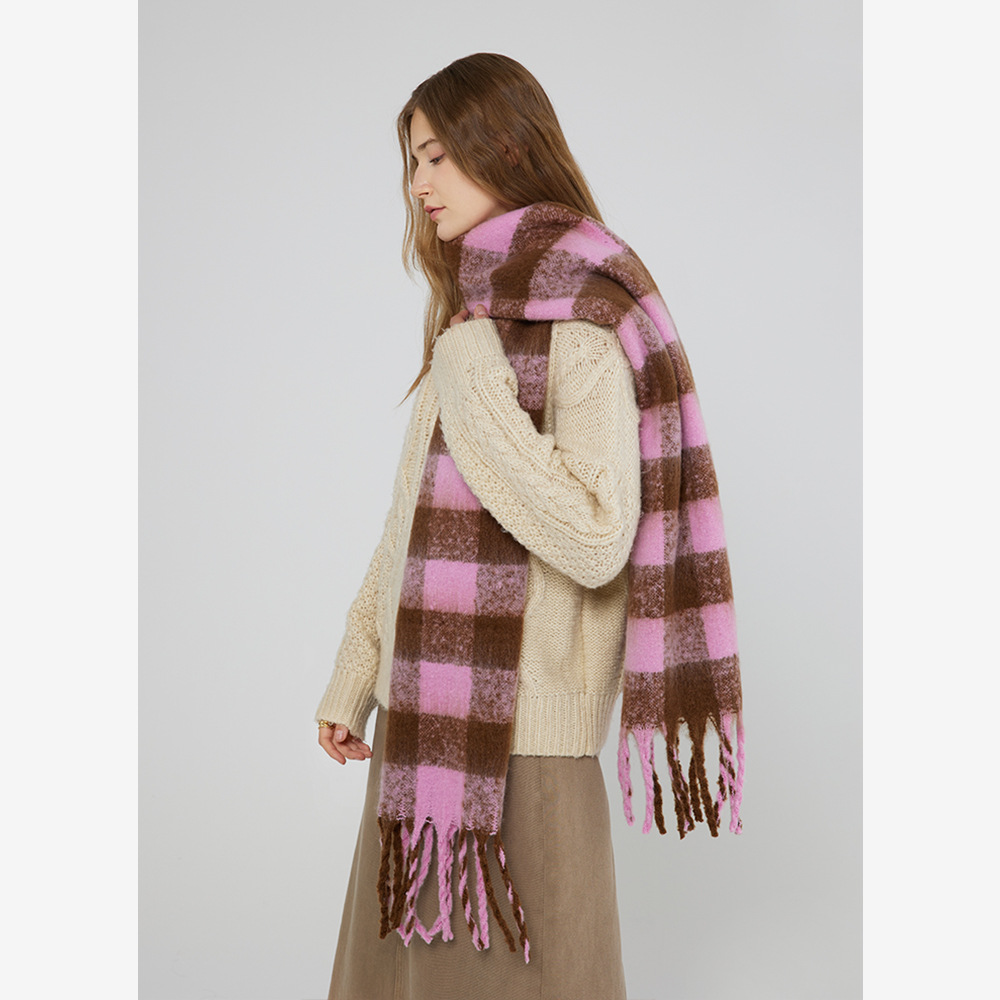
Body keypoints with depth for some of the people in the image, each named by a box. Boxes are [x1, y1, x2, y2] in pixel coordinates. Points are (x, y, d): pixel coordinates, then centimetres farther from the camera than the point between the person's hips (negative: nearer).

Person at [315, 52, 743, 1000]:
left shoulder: (582, 324, -13)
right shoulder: (470, 313, 12)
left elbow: (594, 539, -24)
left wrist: (473, 381, -20)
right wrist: (354, 677, 16)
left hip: (523, 734, -8)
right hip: (426, 713, 8)